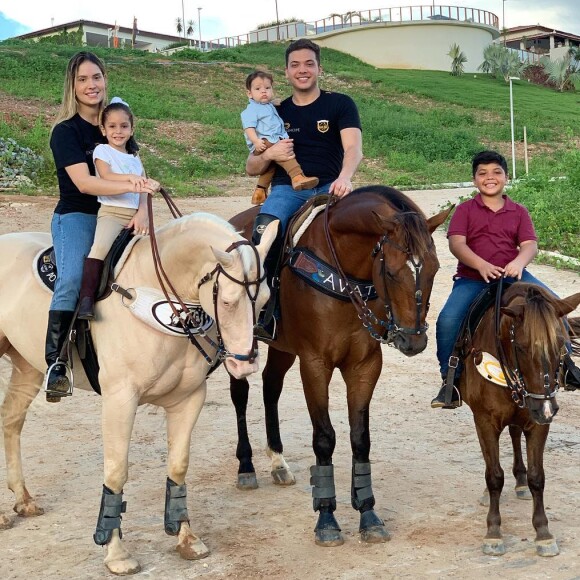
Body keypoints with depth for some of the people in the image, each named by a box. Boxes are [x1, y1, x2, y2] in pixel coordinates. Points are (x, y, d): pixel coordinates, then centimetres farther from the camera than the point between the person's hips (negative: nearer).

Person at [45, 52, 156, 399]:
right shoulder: (66, 131, -6)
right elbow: (84, 182, -19)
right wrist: (131, 187, -32)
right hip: (76, 218, -6)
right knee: (71, 281, -28)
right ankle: (55, 363, -28)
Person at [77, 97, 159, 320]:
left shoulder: (134, 157, 21)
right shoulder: (102, 151, 6)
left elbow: (144, 189, 10)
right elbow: (106, 176, -12)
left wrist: (143, 213, -7)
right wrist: (130, 177, -28)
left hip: (135, 214, 6)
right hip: (111, 212, -6)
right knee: (100, 247, -29)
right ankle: (86, 299, -30)